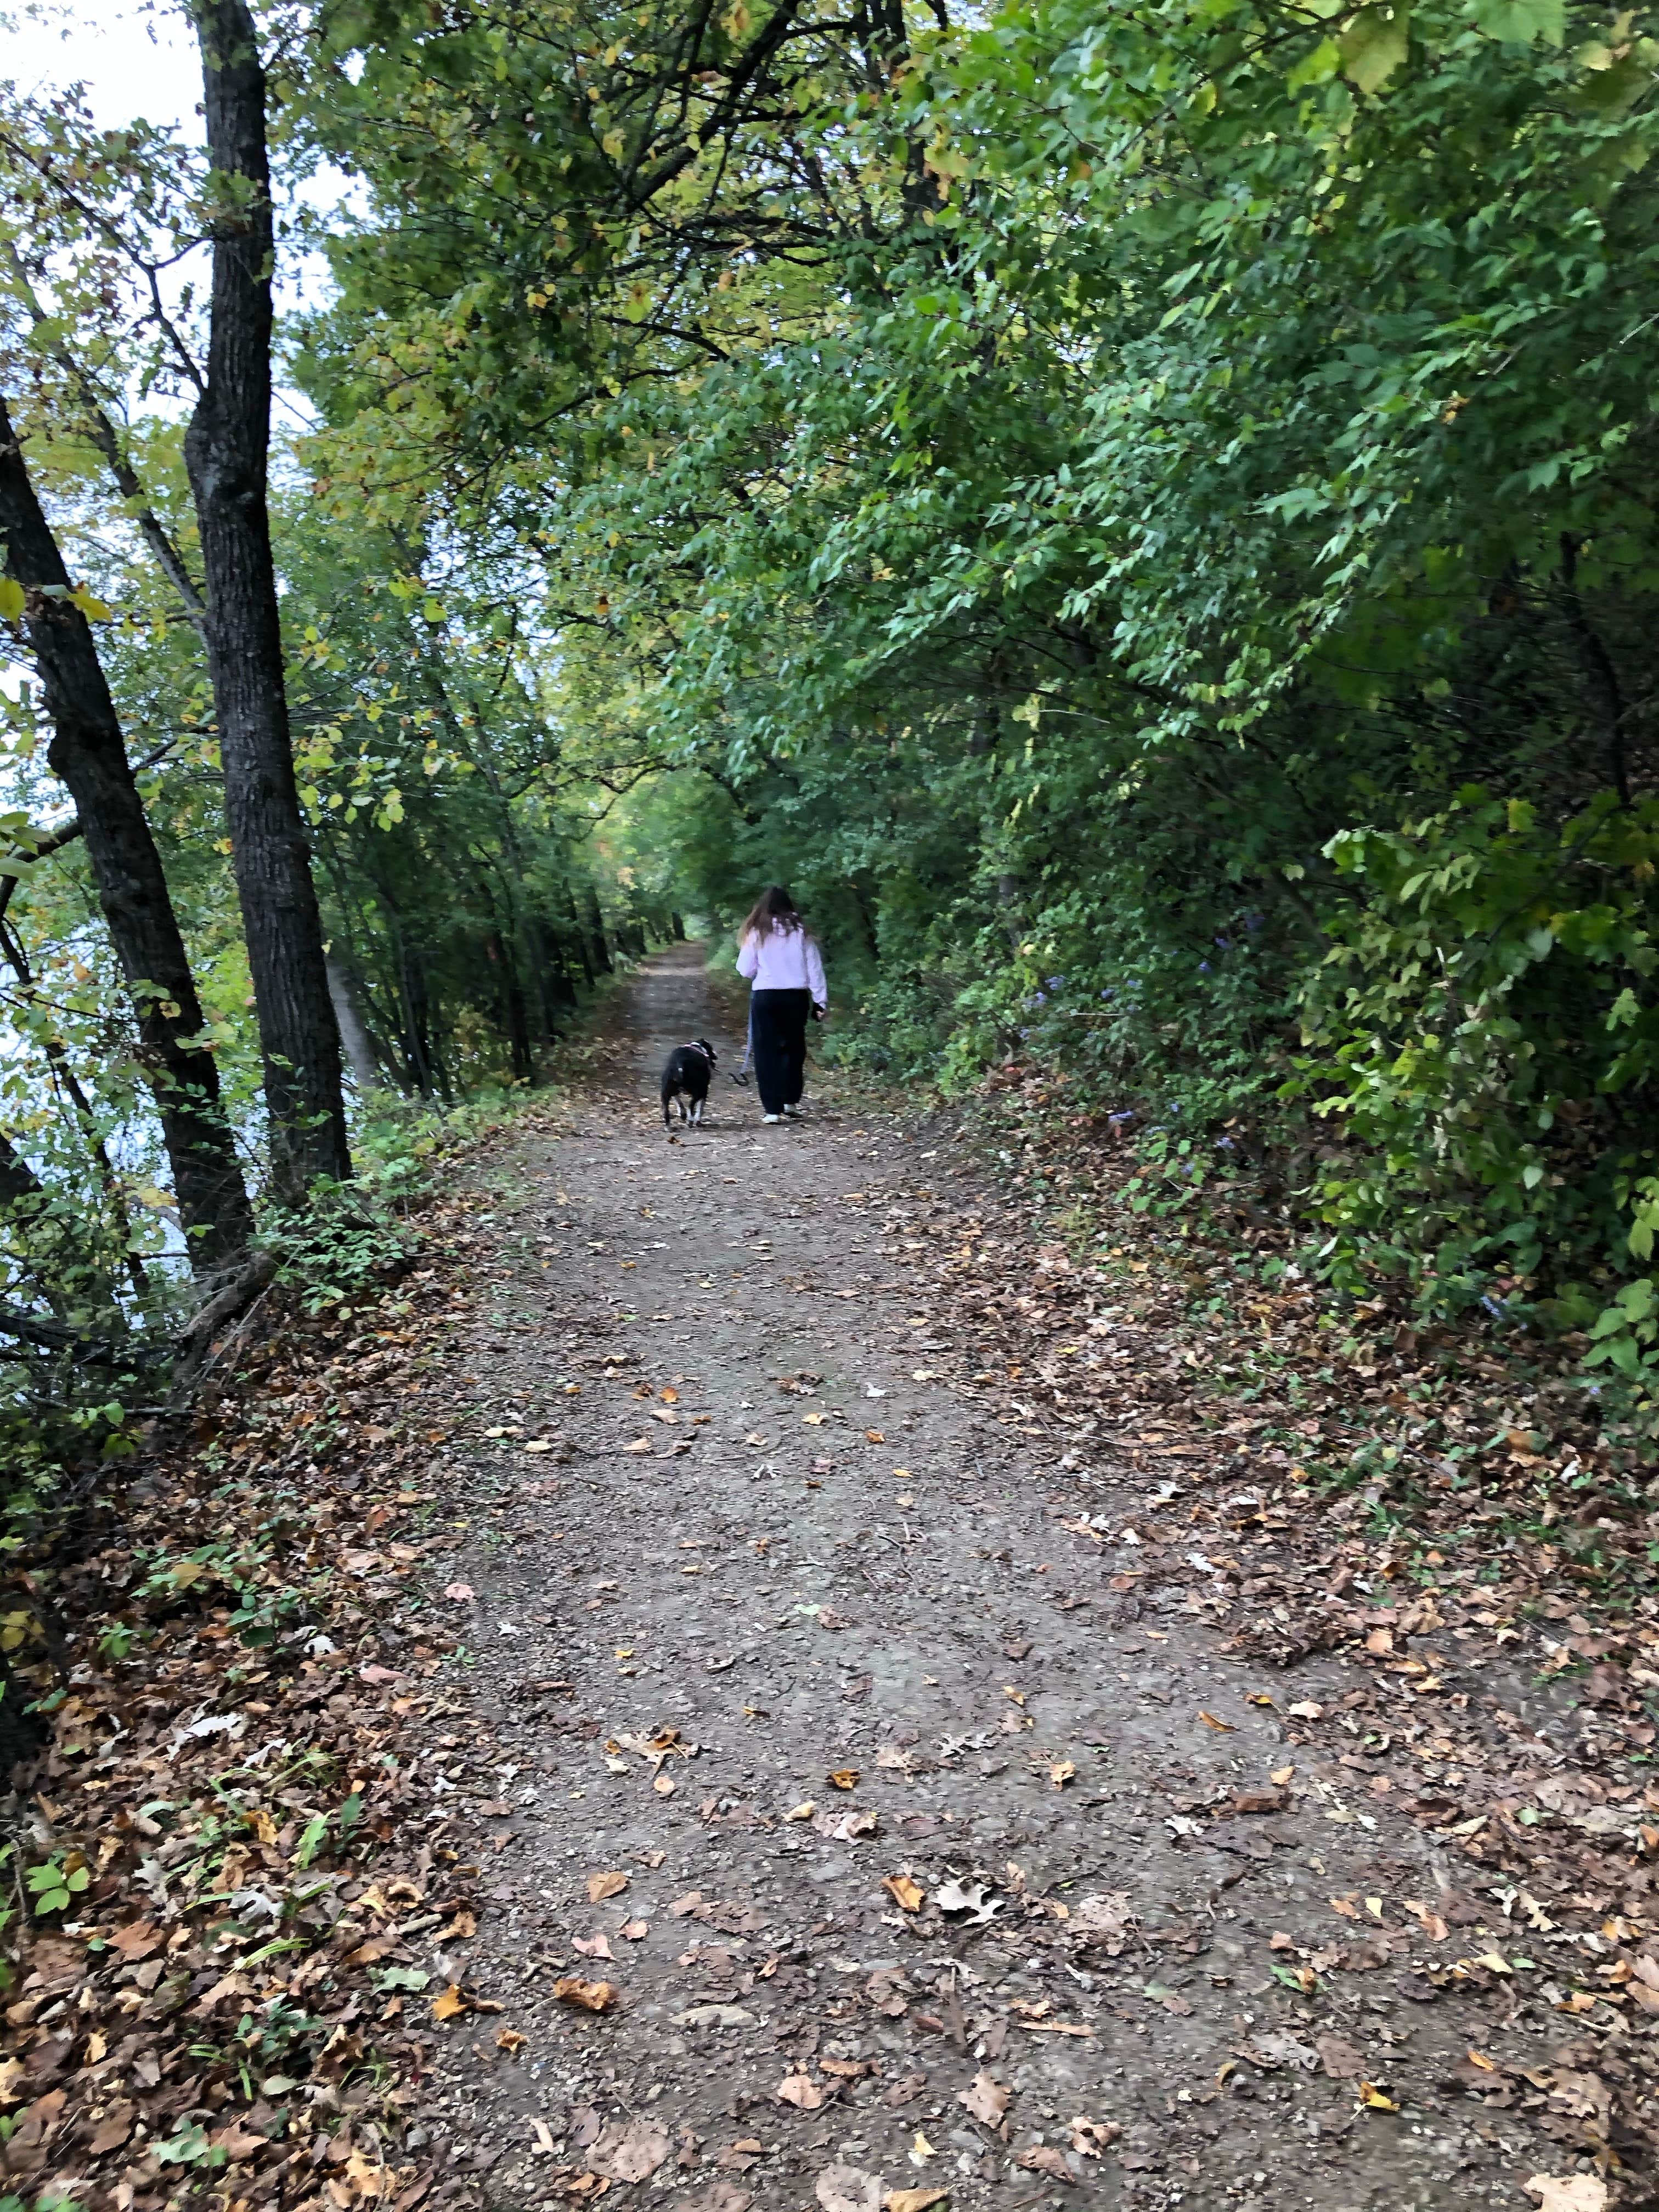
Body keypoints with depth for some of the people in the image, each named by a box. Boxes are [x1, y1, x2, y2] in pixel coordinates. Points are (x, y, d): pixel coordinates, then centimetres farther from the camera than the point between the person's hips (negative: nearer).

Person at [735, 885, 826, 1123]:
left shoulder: (757, 933, -3)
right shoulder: (801, 932, 1)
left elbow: (745, 970, 0)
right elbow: (815, 968, 1)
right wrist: (820, 1001, 6)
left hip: (765, 997, -2)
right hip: (796, 997, 2)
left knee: (767, 1051, 3)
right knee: (794, 1048, 19)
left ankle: (772, 1109, -1)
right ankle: (790, 1100, 21)